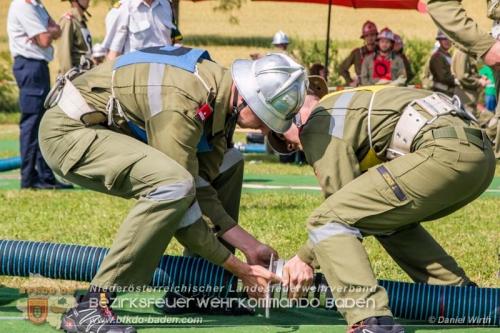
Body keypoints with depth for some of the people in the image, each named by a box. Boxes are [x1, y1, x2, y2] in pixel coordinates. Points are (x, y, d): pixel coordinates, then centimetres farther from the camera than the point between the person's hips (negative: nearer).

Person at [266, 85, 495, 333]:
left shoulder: (318, 124, 6)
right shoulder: (353, 107, 33)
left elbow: (342, 204, 1)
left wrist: (306, 258, 12)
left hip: (444, 153, -10)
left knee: (327, 221, -7)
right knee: (389, 217, 32)